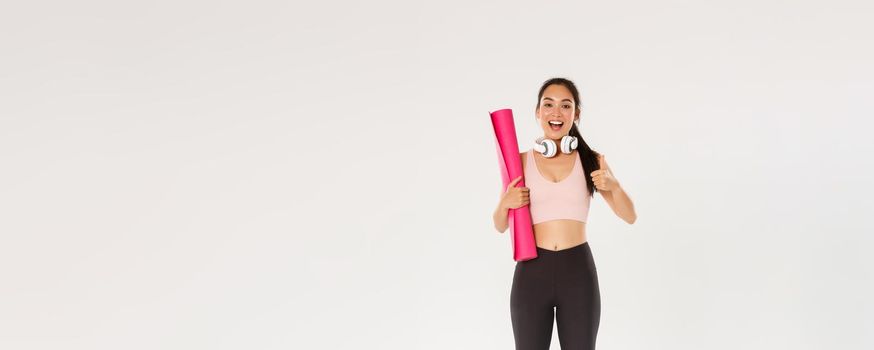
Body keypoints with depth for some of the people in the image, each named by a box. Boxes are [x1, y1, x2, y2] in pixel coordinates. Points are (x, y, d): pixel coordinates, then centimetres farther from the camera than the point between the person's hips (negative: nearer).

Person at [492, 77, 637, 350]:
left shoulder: (592, 161, 4)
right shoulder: (521, 161, 3)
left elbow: (630, 217, 3)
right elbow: (500, 226, 10)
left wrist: (614, 185, -16)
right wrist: (506, 203, -12)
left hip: (578, 271, 0)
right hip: (532, 271, 0)